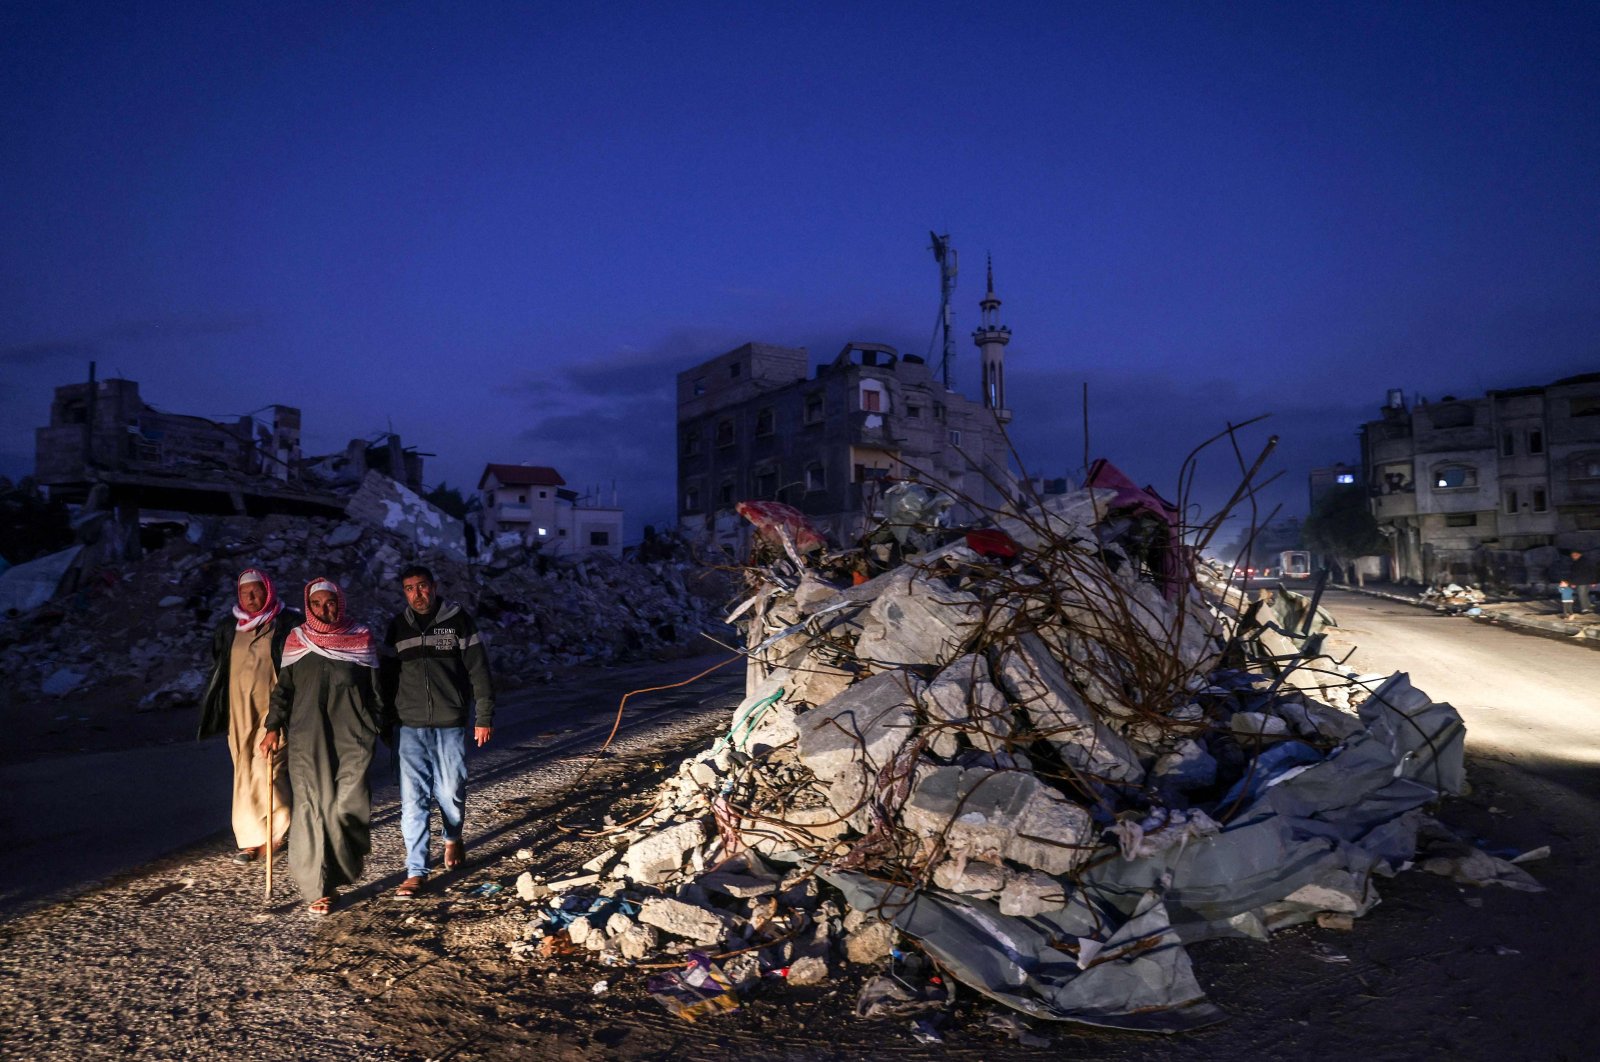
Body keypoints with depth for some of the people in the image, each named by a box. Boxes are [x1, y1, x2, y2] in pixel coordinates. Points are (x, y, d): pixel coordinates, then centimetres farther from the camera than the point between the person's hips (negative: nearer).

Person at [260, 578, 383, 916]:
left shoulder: (361, 640, 4)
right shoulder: (297, 641, 8)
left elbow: (375, 691, 8)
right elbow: (283, 688, 11)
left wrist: (378, 728, 7)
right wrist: (273, 727, 1)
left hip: (352, 738, -1)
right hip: (307, 739, 1)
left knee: (348, 806, -8)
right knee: (312, 809, -1)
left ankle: (343, 871, 17)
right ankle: (322, 887, 8)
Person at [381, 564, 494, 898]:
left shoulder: (458, 620, -2)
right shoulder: (397, 627, 7)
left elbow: (478, 671, -3)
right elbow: (388, 676, 14)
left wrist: (484, 717, -6)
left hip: (451, 724, -2)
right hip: (411, 727, 2)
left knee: (451, 792, 6)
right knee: (414, 799, -3)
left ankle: (453, 838, 37)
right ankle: (416, 871, 5)